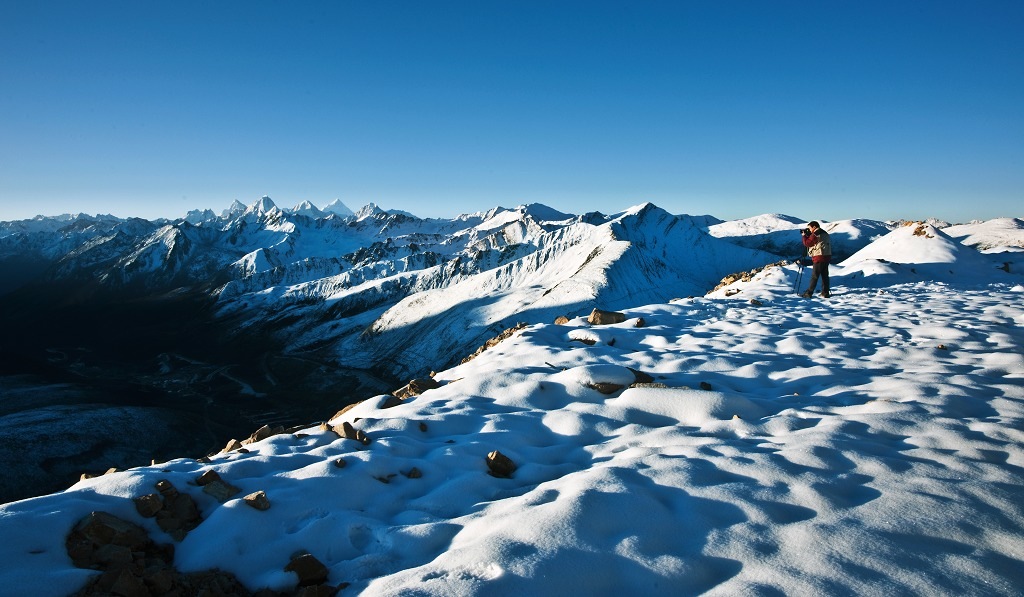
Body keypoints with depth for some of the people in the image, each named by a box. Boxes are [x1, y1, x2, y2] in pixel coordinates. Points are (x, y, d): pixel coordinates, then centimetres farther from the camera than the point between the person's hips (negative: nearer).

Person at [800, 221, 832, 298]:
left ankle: (809, 293, -2)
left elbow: (807, 243, -8)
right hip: (827, 256, 8)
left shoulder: (815, 234, -12)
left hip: (819, 258, -8)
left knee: (814, 276, -5)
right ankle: (825, 293, 12)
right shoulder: (825, 233, 16)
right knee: (825, 275, 10)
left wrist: (804, 235, 6)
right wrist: (808, 235, 16)